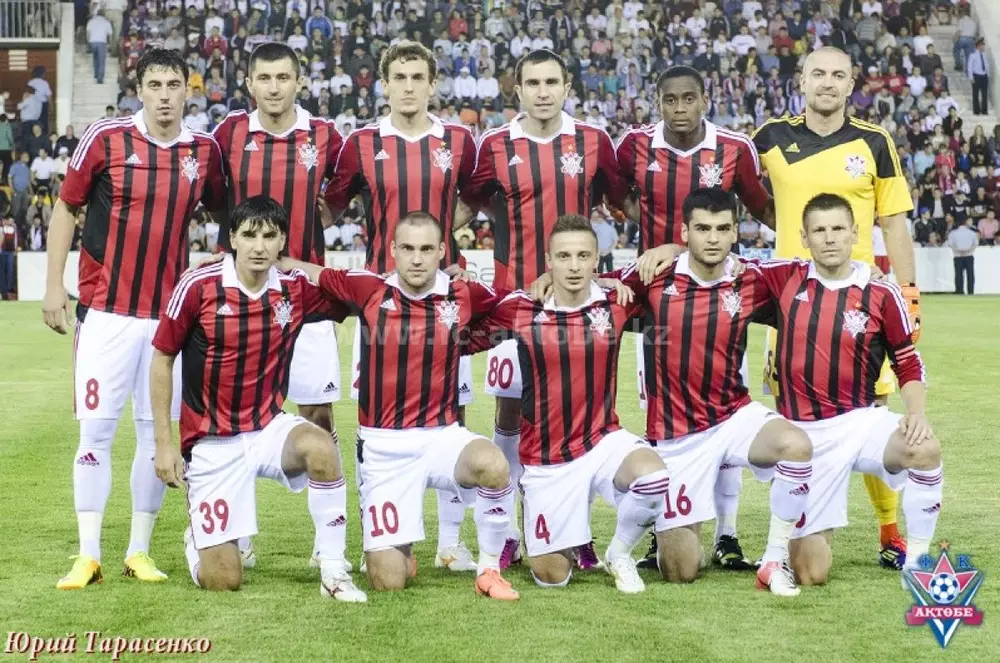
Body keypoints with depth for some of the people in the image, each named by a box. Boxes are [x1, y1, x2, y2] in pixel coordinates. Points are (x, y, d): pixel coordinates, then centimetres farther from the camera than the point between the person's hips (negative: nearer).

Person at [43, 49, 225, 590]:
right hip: (107, 310, -3)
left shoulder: (205, 151, 3)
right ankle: (88, 555, 4)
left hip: (171, 311, 3)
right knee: (95, 428, -2)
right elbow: (66, 208, 3)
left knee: (158, 432, 5)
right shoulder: (105, 139, -5)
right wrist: (53, 286, 0)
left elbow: (223, 211, 18)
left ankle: (139, 551, 15)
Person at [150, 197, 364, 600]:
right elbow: (162, 359, -4)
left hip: (269, 428, 2)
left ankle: (334, 573, -19)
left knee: (320, 447, -34)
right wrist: (164, 443, -5)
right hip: (211, 443, -2)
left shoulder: (296, 289, -4)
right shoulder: (198, 287, -13)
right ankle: (197, 540, 34)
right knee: (222, 580, -5)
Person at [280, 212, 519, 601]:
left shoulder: (464, 297, -1)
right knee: (388, 582, -6)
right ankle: (395, 551, 34)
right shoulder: (368, 289, -3)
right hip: (383, 447, 0)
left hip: (442, 437, 1)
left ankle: (489, 569, -12)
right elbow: (316, 275, 13)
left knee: (492, 464, -36)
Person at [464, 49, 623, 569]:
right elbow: (472, 202, 12)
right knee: (509, 408, 2)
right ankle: (504, 530, 11)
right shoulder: (496, 146, 0)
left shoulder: (593, 142, 2)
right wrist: (520, 223, 3)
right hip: (514, 296, 0)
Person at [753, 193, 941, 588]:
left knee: (925, 449, -34)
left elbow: (909, 367, 5)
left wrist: (916, 412, -13)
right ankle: (791, 538, 34)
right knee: (811, 575, -5)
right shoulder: (786, 278, 0)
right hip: (804, 434, 0)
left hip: (860, 422, 0)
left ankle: (916, 563, -15)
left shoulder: (882, 296, -2)